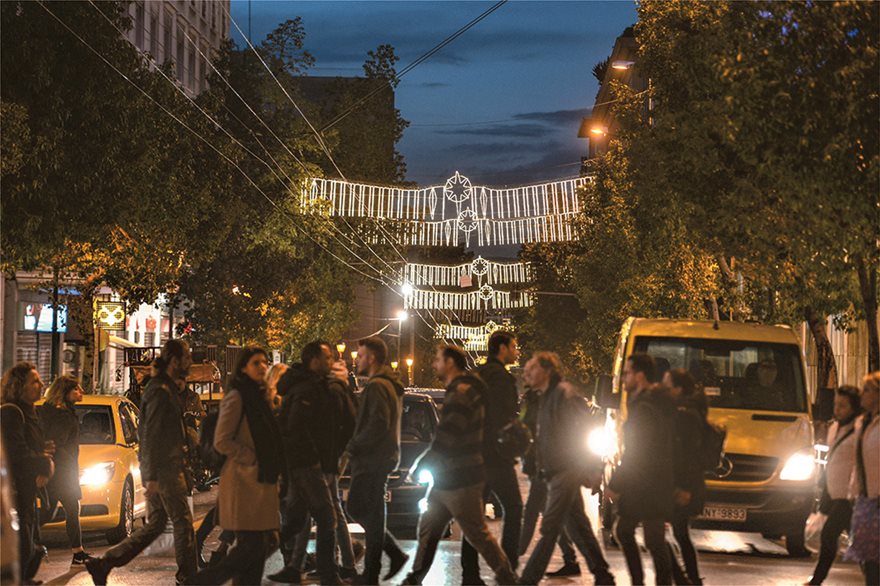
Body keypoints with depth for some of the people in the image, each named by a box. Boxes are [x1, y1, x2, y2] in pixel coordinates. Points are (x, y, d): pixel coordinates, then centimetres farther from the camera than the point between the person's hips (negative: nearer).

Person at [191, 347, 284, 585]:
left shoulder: (260, 398, 18)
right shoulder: (236, 397, -8)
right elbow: (222, 442, -15)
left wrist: (272, 468, 14)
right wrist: (254, 459, -14)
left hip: (261, 481, 9)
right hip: (243, 480, -9)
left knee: (261, 543, 5)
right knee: (251, 545, -12)